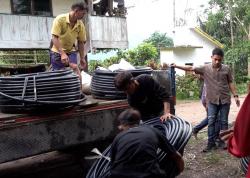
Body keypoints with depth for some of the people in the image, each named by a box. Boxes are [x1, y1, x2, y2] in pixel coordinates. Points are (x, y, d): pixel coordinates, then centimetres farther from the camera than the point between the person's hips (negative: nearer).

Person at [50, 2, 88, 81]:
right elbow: (54, 38, -25)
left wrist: (82, 58, 3)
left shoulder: (80, 25, -7)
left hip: (71, 51, 3)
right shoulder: (60, 19, -20)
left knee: (76, 71, -15)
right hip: (57, 52, -3)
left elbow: (81, 42, 2)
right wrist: (62, 53, -34)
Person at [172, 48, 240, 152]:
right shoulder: (205, 68, -4)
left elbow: (230, 83, 6)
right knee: (211, 122, 0)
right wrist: (177, 66, -16)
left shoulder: (226, 69, 0)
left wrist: (235, 96, 3)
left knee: (224, 122, 9)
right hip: (212, 100, 0)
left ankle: (223, 141, 21)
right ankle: (211, 143, 7)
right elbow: (191, 68, -8)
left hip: (225, 99, 1)